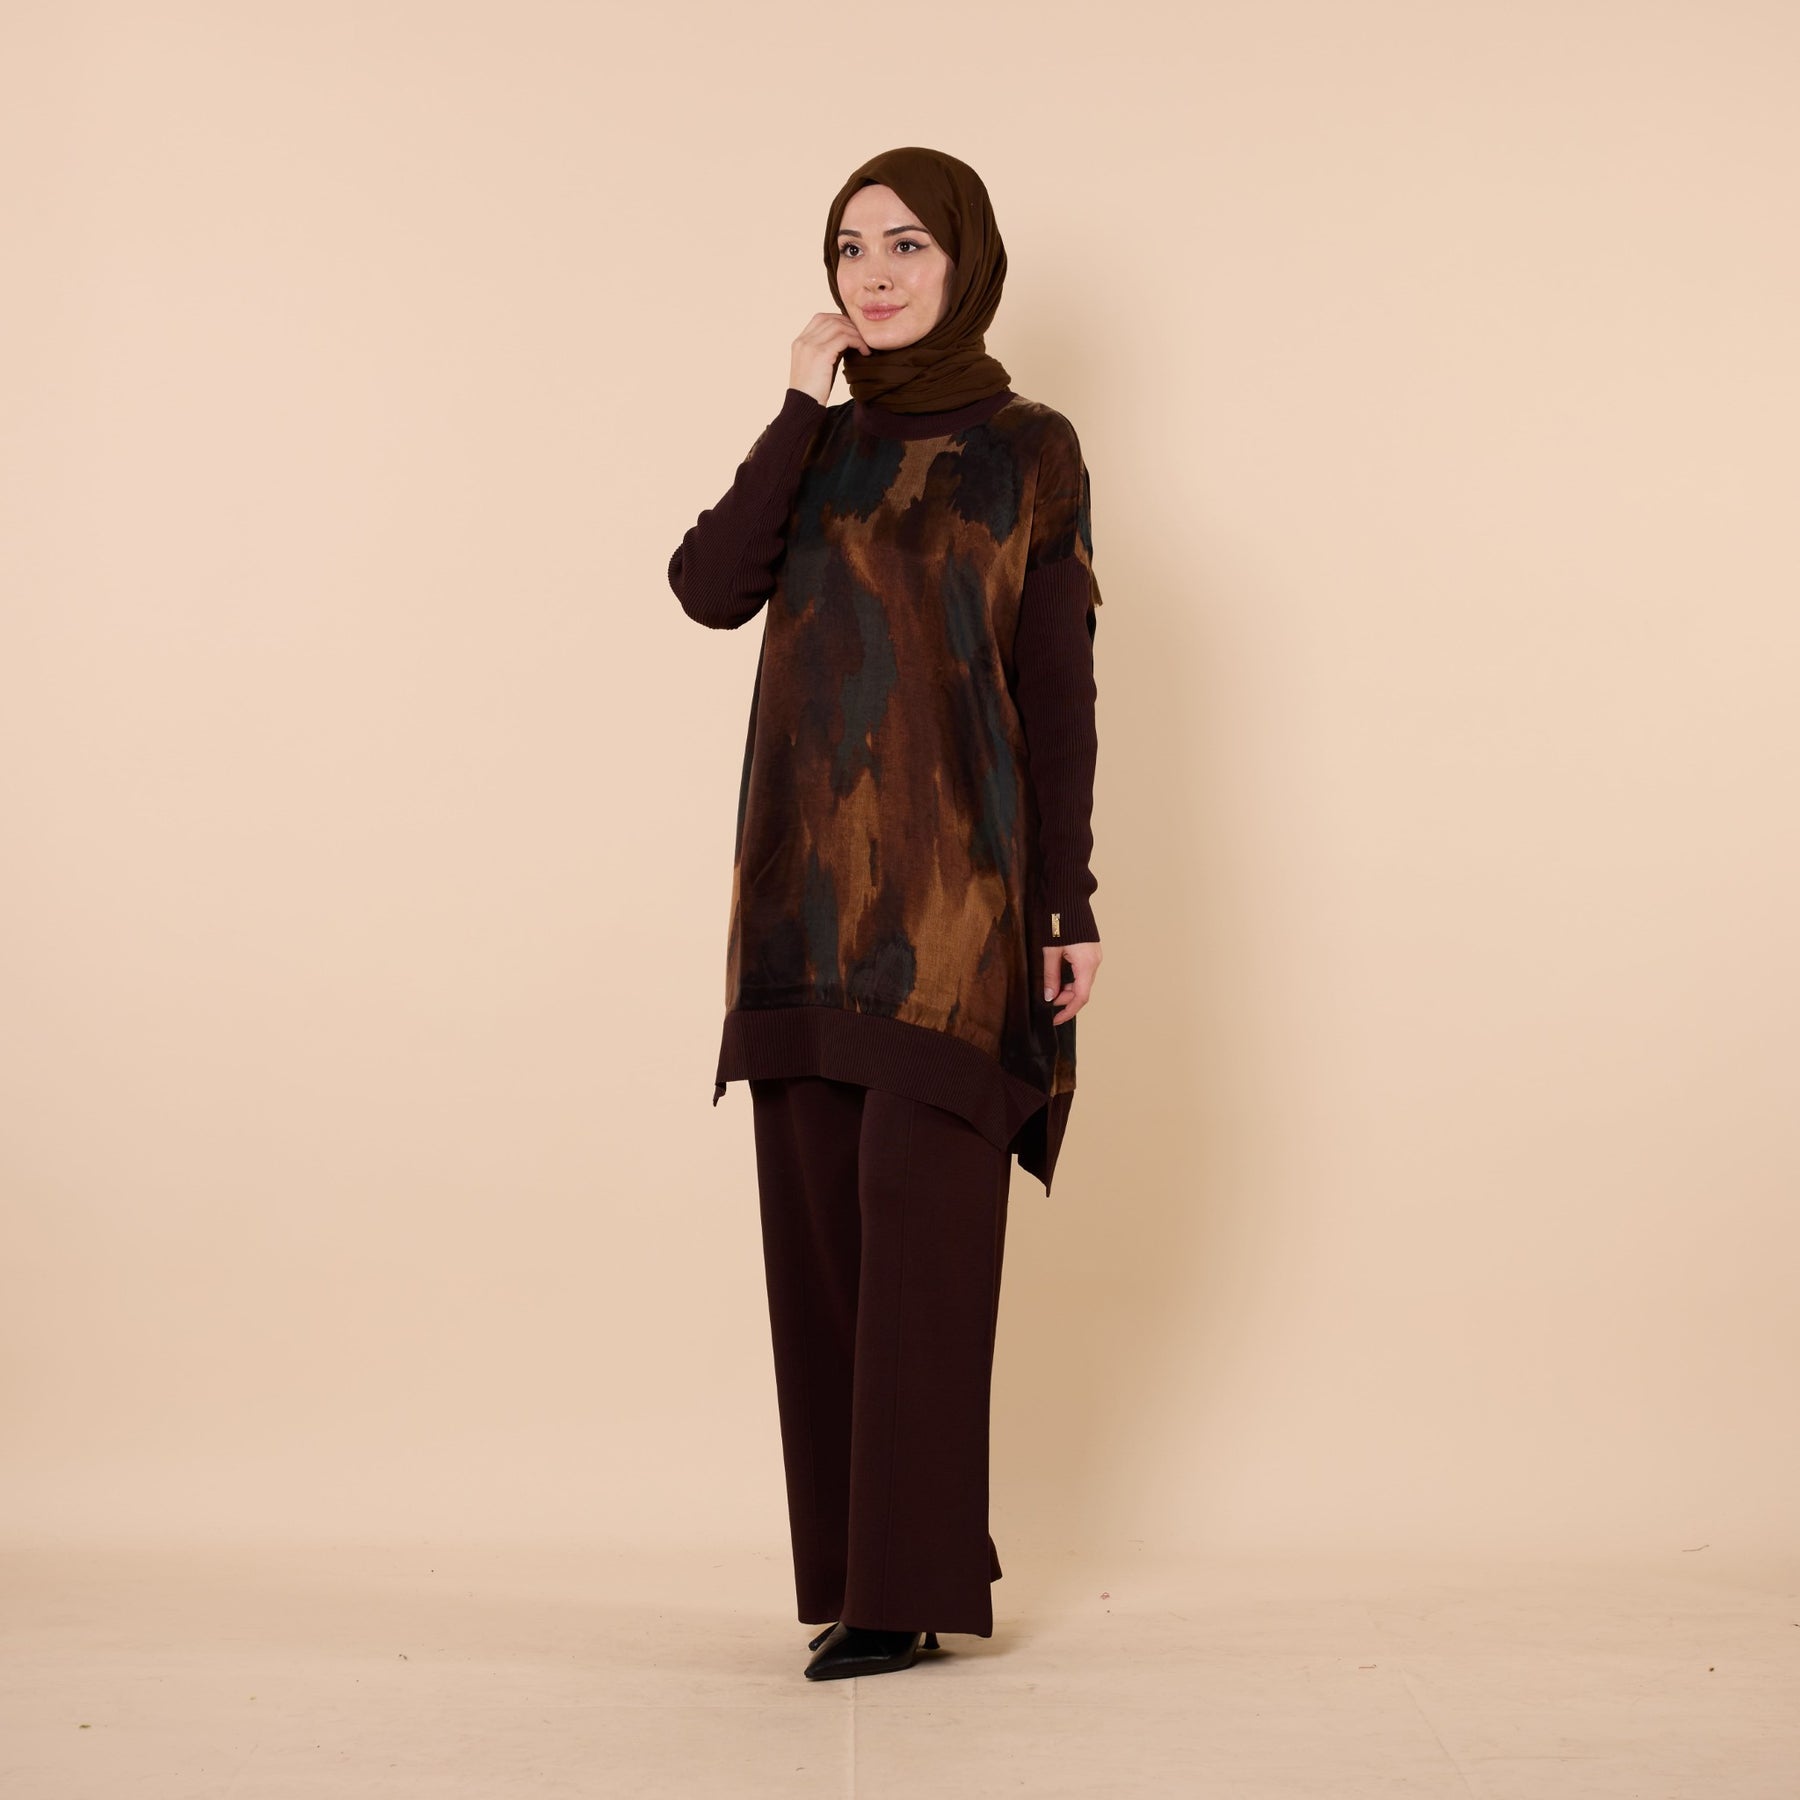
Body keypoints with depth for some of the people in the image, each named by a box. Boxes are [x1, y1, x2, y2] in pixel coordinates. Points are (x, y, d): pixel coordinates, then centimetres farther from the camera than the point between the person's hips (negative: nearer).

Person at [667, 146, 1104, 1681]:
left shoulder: (1027, 450, 3)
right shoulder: (823, 443, 15)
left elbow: (1059, 690, -1)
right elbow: (710, 589, -2)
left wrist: (1068, 907, -6)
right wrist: (805, 407, -5)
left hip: (951, 882, -5)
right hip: (808, 881, 5)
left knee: (920, 1228, -7)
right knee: (819, 1228, 6)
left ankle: (913, 1582, 1)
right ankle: (853, 1559, 16)